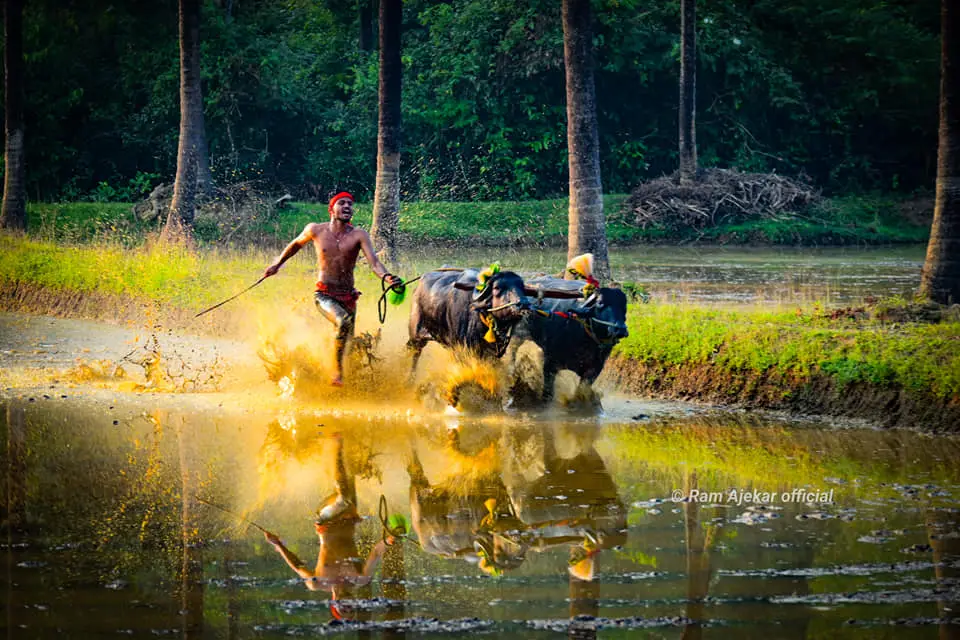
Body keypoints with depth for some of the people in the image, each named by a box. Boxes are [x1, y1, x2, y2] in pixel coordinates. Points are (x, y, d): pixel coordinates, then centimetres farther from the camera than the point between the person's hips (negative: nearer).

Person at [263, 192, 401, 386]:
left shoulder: (359, 235, -5)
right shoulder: (316, 230, -2)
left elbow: (374, 262, -18)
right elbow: (296, 244, 19)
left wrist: (386, 276, -39)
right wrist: (277, 264, 27)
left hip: (348, 297, 3)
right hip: (325, 295, -3)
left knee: (348, 341, 13)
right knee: (343, 322, -31)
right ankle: (337, 370, -21)